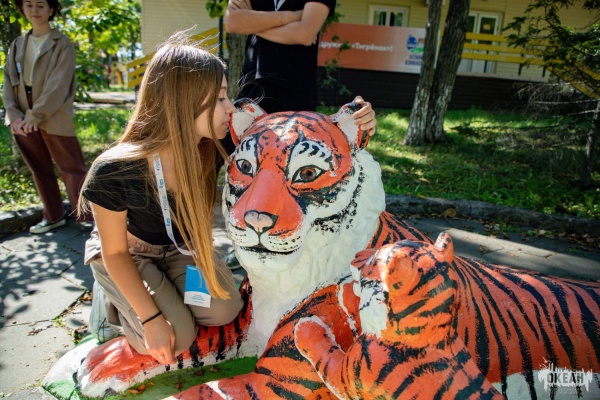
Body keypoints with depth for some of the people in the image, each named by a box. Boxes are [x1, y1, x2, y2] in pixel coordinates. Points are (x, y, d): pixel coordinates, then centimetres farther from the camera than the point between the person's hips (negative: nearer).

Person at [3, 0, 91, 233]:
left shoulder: (62, 45, -3)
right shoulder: (17, 45, 14)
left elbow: (58, 86, -12)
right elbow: (9, 82, 9)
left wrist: (35, 116, -16)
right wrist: (14, 115, -6)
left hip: (54, 120, -6)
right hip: (23, 121, 6)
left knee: (71, 169, -2)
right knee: (40, 170, 13)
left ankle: (88, 217, 5)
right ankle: (53, 216, 26)